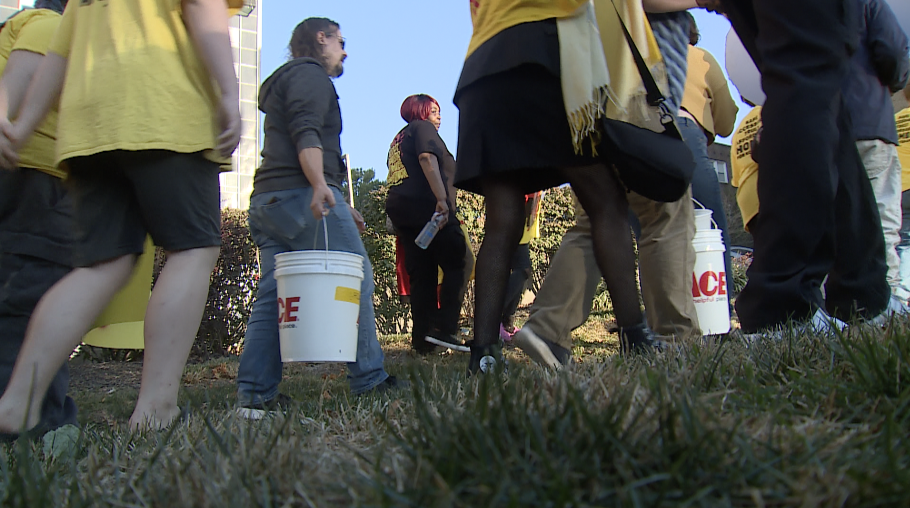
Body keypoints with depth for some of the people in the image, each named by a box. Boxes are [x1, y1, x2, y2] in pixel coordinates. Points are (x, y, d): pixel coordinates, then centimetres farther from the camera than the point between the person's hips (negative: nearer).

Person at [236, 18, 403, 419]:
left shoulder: (284, 79, 34)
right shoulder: (310, 73, 2)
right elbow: (306, 134, -16)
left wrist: (340, 208, 33)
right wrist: (320, 186, -30)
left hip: (266, 201, 10)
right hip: (301, 195, -10)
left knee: (272, 294, 4)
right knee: (356, 279, -5)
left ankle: (254, 395, 0)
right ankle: (368, 380, -3)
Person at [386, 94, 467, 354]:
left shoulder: (398, 139, 30)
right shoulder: (423, 128, 5)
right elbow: (427, 159, -14)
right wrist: (441, 199, -24)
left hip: (397, 206, 9)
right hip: (423, 205, -9)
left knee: (422, 275, 7)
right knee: (457, 265, -7)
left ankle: (422, 338, 4)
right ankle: (444, 329, -16)